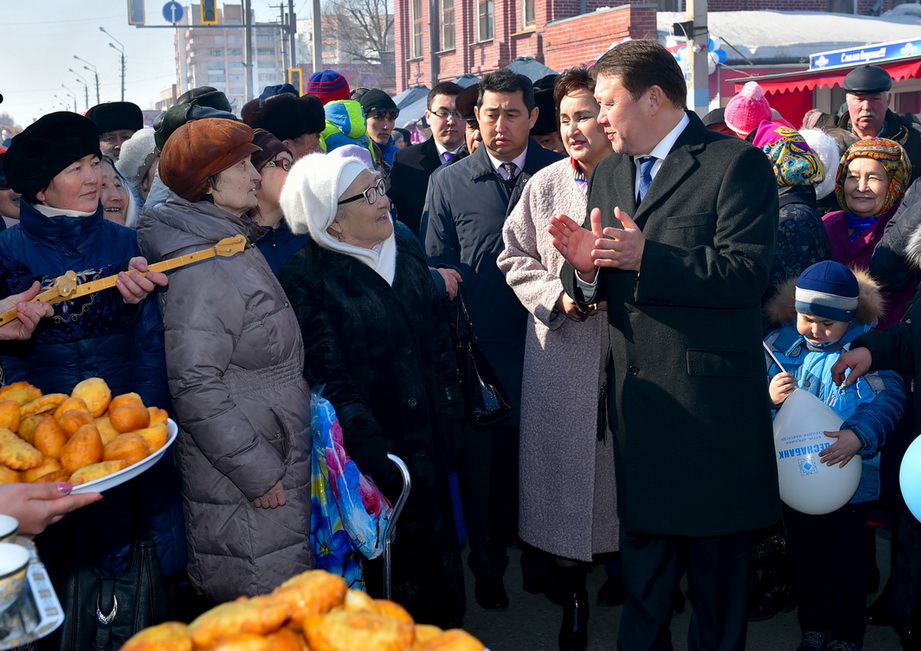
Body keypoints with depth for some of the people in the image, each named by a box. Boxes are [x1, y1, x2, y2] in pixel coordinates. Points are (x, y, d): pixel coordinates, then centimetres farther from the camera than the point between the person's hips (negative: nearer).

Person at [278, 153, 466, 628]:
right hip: (374, 449, -6)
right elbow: (330, 377, -17)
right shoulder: (306, 279, -13)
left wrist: (450, 420, 8)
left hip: (429, 444, 6)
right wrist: (374, 453, -23)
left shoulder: (406, 250, 7)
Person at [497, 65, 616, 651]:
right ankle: (574, 592, 21)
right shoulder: (543, 186, 6)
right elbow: (516, 258, 9)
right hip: (562, 350, 1)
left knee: (625, 460, 4)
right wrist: (557, 295, -7)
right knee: (565, 459, 5)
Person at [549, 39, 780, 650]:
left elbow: (747, 272, -19)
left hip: (711, 391, -6)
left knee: (717, 553, 8)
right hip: (635, 391, 6)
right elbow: (602, 288, 13)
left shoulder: (736, 164, -8)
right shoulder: (608, 176, 13)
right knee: (643, 541, 15)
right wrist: (586, 267, -11)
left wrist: (645, 257, -26)